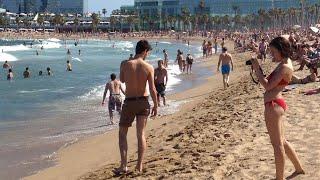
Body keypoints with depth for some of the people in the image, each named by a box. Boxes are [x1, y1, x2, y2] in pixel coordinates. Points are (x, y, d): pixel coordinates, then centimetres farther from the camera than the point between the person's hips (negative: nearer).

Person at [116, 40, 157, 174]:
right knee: (141, 134, 12)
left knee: (122, 133, 10)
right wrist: (156, 106, 3)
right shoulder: (149, 67, -10)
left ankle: (124, 165, 3)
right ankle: (139, 165, 15)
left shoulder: (125, 64, -10)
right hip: (143, 102, 1)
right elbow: (152, 89, -8)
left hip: (129, 102, -1)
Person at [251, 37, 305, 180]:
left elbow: (268, 86, -22)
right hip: (276, 104, 11)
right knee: (282, 141, 22)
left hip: (273, 105, -11)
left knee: (277, 144, -1)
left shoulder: (284, 67, -18)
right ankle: (299, 168, 36)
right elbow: (270, 83, 17)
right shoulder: (284, 63, 14)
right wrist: (259, 71, 6)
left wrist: (257, 70, -14)